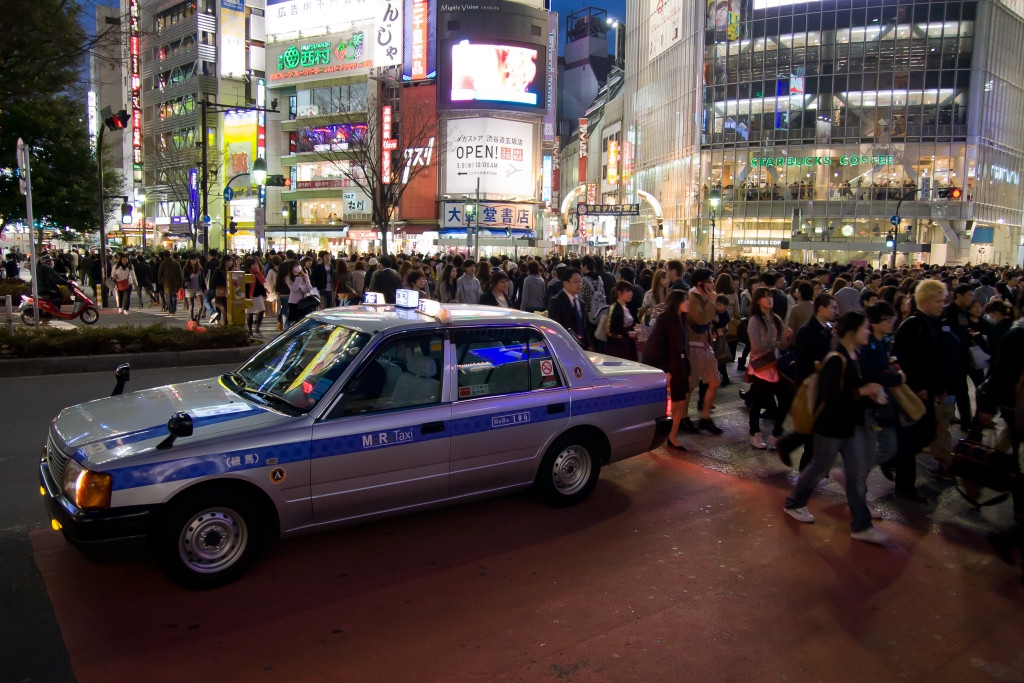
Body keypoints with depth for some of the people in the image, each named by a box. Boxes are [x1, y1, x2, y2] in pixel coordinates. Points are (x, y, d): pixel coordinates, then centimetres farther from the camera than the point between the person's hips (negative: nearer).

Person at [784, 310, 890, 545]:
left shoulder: (854, 358, 7)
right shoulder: (836, 360, -22)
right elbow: (829, 395, -27)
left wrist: (870, 391, -1)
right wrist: (861, 391, -25)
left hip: (852, 424, 9)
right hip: (831, 425, -9)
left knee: (859, 470, 8)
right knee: (820, 467, 7)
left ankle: (861, 526, 16)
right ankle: (794, 503, 31)